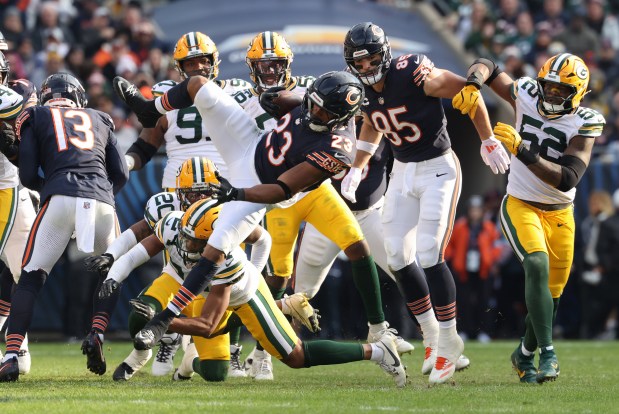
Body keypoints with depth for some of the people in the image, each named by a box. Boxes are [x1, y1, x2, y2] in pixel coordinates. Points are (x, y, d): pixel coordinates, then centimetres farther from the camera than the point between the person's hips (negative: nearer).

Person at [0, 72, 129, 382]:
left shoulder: (35, 118, 21)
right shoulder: (99, 121, 28)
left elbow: (28, 176, 13)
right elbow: (121, 175, 20)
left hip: (61, 199, -2)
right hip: (101, 201, 2)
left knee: (31, 277, 4)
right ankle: (97, 333, 2)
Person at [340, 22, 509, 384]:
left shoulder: (413, 74, -23)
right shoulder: (364, 92, 0)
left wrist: (489, 142, -10)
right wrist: (357, 169, 18)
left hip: (438, 169, -7)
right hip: (403, 173, 7)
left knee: (430, 255, -16)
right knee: (398, 256, 3)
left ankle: (448, 340, -4)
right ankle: (431, 334, 20)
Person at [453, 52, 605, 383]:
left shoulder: (584, 124, -17)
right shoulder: (526, 95, -11)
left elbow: (567, 180, -29)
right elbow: (487, 67, 5)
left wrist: (522, 150, -37)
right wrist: (472, 85, -18)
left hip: (559, 214, 1)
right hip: (521, 205, -1)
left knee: (551, 293, 7)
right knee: (538, 267, -26)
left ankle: (525, 355, 31)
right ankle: (548, 354, -26)